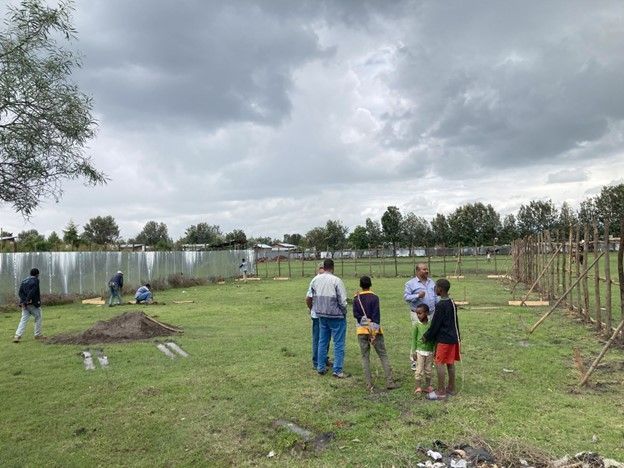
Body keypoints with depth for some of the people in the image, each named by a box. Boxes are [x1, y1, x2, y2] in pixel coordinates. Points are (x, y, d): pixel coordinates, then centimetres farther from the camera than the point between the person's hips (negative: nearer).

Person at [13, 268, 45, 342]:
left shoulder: (23, 281, 16)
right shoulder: (35, 280, -6)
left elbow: (20, 292, 6)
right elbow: (33, 291, -20)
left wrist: (23, 300, -4)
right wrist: (29, 299, -16)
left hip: (24, 303, 6)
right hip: (33, 303, -6)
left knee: (24, 320, 6)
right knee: (39, 317, 9)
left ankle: (17, 336, -7)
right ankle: (37, 335, 11)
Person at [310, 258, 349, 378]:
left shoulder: (315, 280, 1)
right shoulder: (336, 281, -15)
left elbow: (313, 298, 8)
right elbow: (342, 301, -12)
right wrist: (344, 312, 4)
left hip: (321, 316, 6)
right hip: (336, 316, -6)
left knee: (322, 342, 16)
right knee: (338, 343, 2)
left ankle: (321, 368, 23)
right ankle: (337, 370, 4)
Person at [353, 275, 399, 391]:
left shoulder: (356, 298, 3)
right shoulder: (374, 297, -6)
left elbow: (355, 314, -4)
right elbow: (376, 315, -11)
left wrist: (364, 320, -7)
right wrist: (375, 329, -12)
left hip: (361, 330, 3)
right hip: (374, 329, -2)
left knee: (365, 357, 8)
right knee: (383, 355, 5)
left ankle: (369, 384, 6)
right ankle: (389, 382, 3)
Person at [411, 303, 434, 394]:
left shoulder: (431, 324, -4)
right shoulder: (417, 325, -7)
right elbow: (414, 339, -2)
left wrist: (435, 351, 4)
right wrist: (414, 352, -5)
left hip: (429, 351, 2)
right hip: (420, 351, -2)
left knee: (428, 370, 12)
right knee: (419, 370, 1)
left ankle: (427, 386, 26)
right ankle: (418, 387, 11)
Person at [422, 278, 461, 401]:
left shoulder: (440, 305, -20)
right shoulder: (452, 303, 8)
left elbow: (435, 324, -16)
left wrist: (427, 337, -4)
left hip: (444, 339, -9)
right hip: (453, 338, 9)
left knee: (439, 363, -3)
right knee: (450, 363, 15)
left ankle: (441, 392, 1)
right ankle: (451, 388, 24)